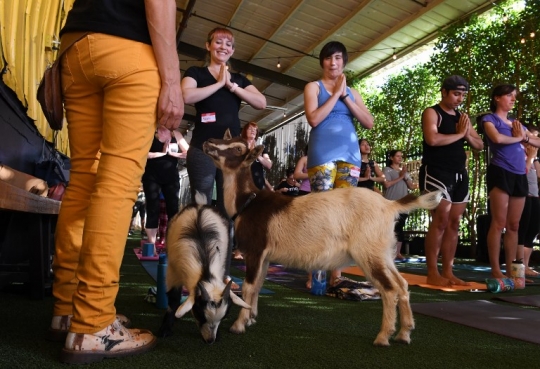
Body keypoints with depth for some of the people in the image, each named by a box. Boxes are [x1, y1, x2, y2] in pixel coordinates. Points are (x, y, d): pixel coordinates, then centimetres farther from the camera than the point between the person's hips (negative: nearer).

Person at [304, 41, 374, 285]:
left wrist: (345, 96, 1)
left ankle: (337, 271, 2)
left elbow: (369, 123, 7)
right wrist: (336, 93, -3)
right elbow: (314, 119, -8)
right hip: (323, 154, -4)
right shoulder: (313, 87, 10)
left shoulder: (352, 92, 21)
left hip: (350, 154, 4)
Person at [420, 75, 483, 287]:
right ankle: (432, 273, -7)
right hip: (437, 173, -7)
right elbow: (432, 139, -21)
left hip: (459, 174, 8)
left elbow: (479, 145, 19)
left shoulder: (462, 117, 19)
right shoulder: (431, 113, -2)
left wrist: (467, 135, -1)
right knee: (441, 221, -13)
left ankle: (448, 272, 11)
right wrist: (458, 134, -7)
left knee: (454, 223, 5)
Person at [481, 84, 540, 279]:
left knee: (514, 225, 6)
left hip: (519, 175, 7)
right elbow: (497, 138, -17)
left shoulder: (516, 122, 22)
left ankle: (511, 270, 10)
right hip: (500, 173, -7)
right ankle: (496, 270, -5)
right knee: (499, 223, -9)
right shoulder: (489, 119, 4)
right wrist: (517, 138, 1)